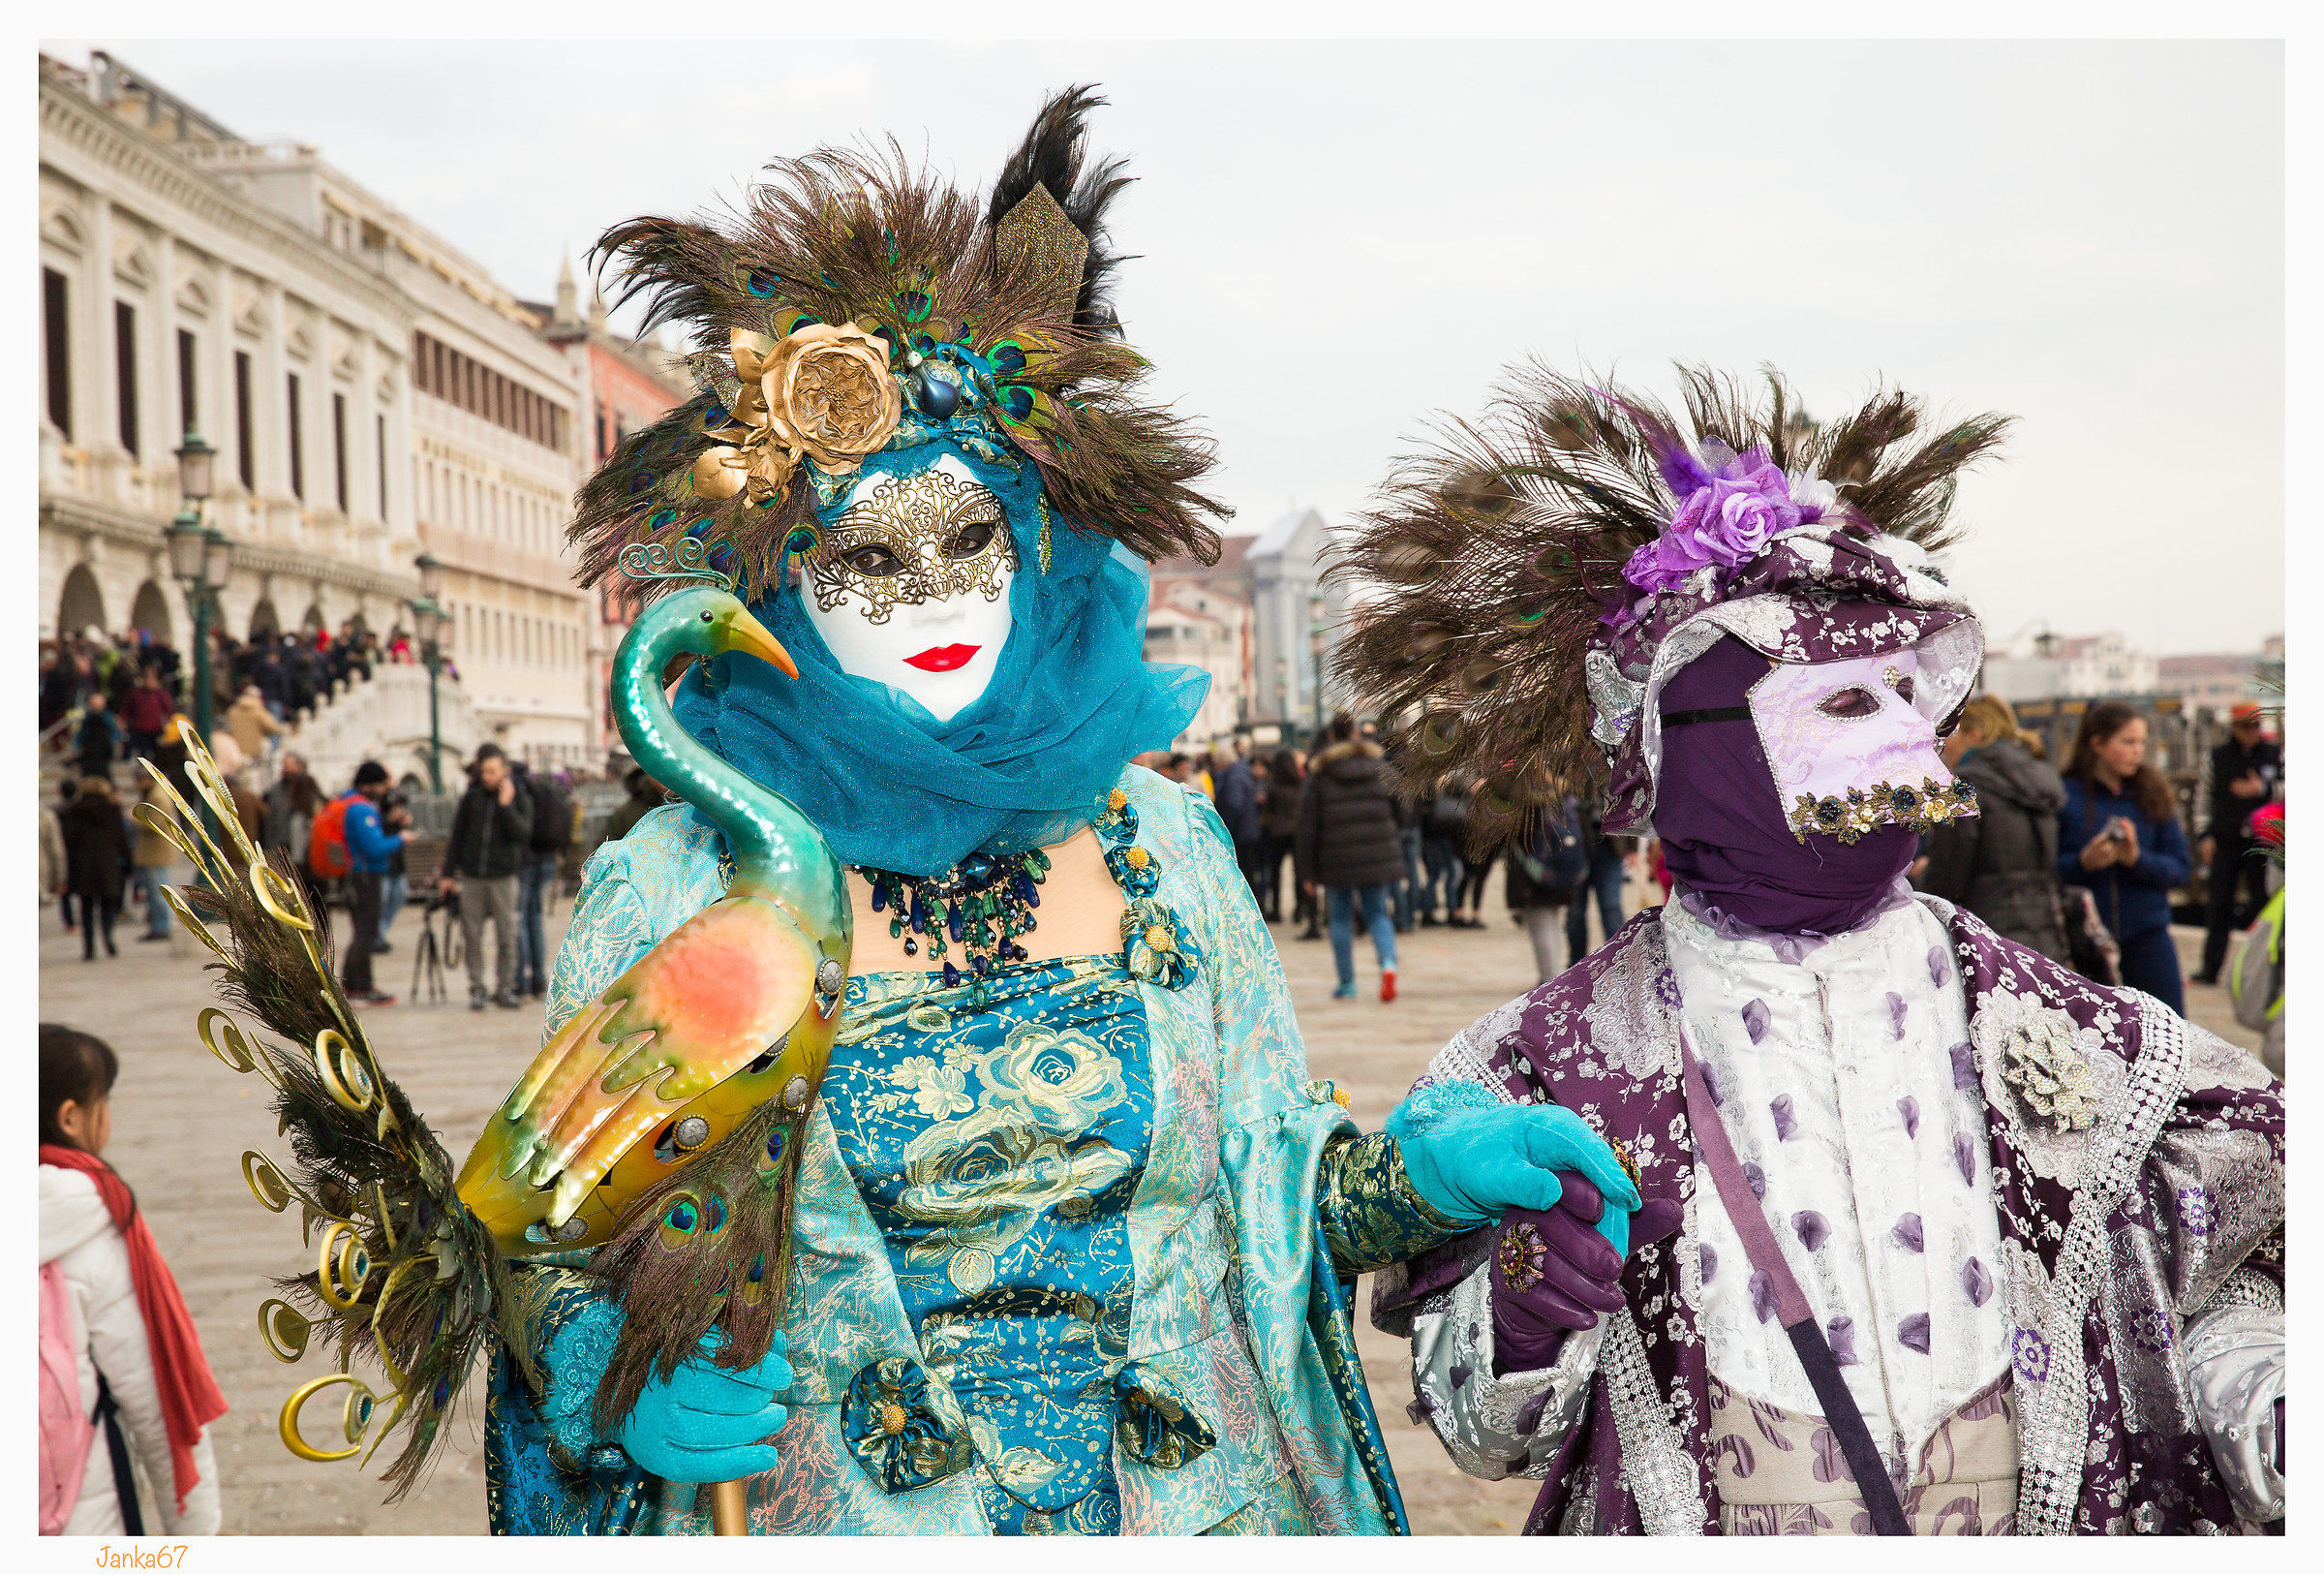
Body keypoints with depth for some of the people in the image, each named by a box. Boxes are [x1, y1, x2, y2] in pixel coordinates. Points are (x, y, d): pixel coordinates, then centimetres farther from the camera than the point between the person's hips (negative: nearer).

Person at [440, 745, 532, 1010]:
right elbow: (457, 836, 10)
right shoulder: (472, 797, 5)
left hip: (503, 877, -2)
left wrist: (506, 805, -18)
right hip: (472, 876, 2)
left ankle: (504, 988, 11)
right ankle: (477, 989, 11)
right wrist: (448, 873, 9)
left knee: (506, 936, 0)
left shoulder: (520, 799, 1)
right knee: (473, 936, 3)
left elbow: (522, 833, -12)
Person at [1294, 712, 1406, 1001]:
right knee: (1377, 912, 10)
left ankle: (1347, 983, 12)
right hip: (1377, 852, 2)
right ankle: (1388, 964, -16)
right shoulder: (1379, 762, 5)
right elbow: (1399, 811, 8)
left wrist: (1308, 869, 0)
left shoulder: (1320, 771, -3)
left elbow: (1308, 823, -4)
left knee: (1341, 917, 10)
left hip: (1337, 855, -2)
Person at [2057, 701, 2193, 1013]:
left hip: (2147, 937, 2)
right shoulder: (2064, 797, -5)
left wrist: (2138, 859, -16)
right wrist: (2083, 862, -22)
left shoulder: (2154, 796, 4)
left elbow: (2180, 868, 2)